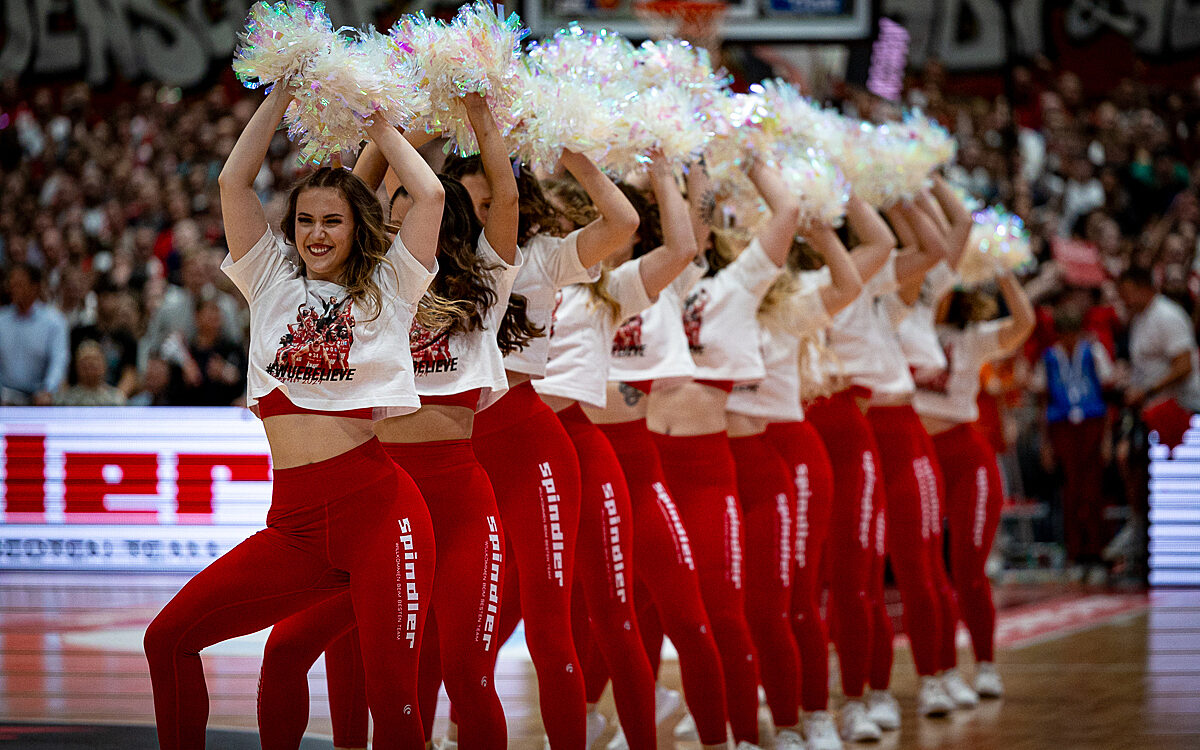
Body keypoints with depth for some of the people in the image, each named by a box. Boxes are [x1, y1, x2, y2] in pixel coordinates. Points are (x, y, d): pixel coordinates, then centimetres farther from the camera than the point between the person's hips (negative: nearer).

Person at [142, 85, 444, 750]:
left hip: (377, 508, -4)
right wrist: (284, 92, 12)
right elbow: (234, 182, 11)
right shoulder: (274, 284, 17)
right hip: (295, 521, 4)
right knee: (170, 636, -4)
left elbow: (429, 195, -2)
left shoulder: (387, 288, 9)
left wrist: (370, 116, 9)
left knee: (392, 696, -12)